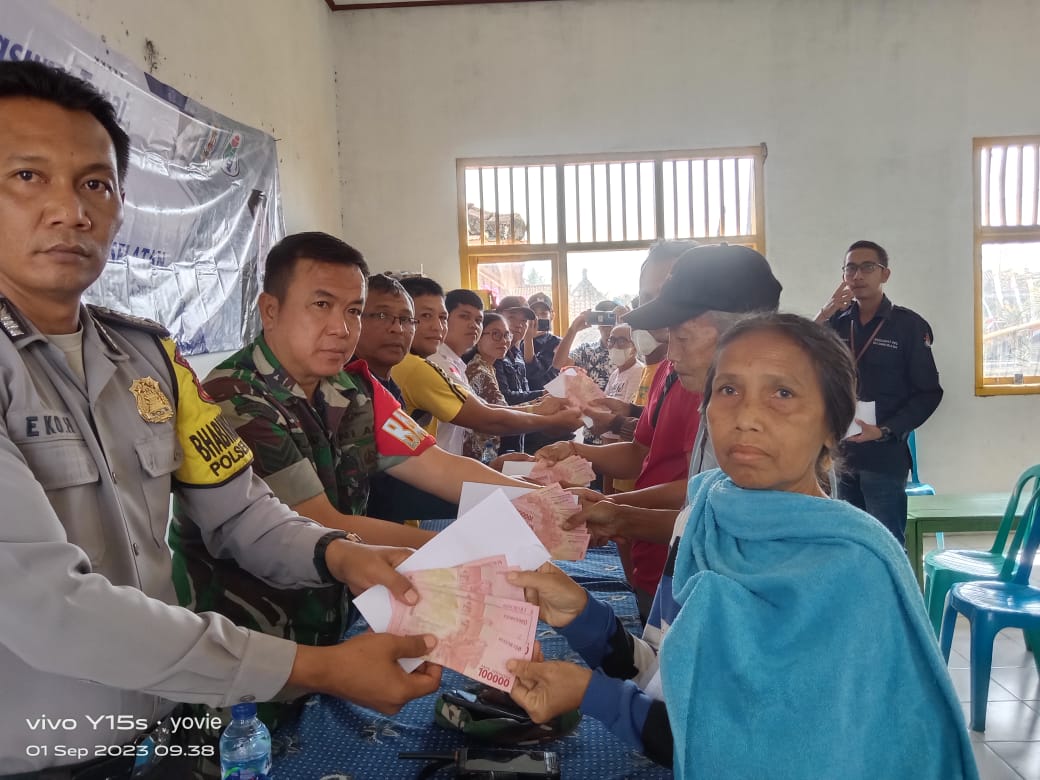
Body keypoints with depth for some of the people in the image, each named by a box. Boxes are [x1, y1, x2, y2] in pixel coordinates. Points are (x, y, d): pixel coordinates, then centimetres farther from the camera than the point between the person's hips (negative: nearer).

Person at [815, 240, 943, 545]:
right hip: (841, 455, 4)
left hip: (885, 457, -4)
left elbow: (928, 392, -5)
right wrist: (822, 316, -13)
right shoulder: (837, 323, 9)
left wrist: (885, 431, -16)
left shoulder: (909, 325, -3)